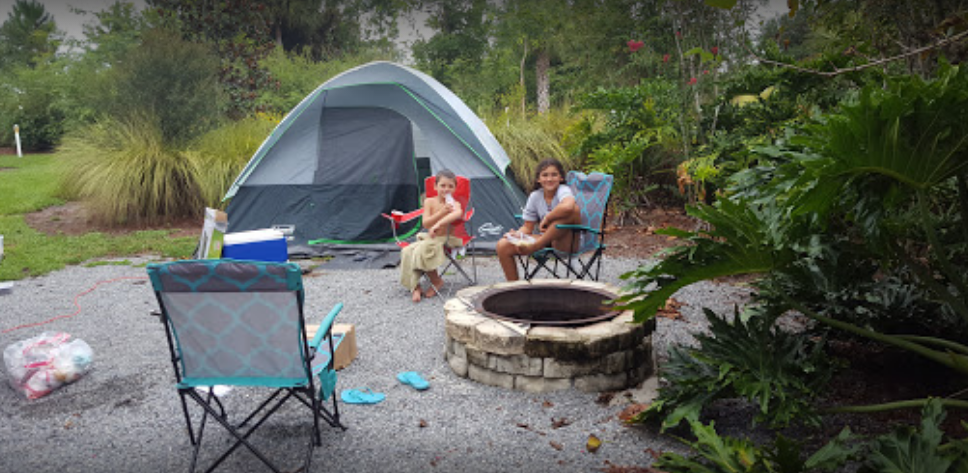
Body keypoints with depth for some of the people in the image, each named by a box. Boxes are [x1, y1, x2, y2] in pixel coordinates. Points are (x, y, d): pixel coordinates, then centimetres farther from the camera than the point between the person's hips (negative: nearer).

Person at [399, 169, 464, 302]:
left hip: (447, 239, -5)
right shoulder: (429, 201, 3)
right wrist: (441, 213, -21)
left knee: (422, 249, -30)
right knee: (408, 251, -21)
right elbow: (425, 223, -7)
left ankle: (436, 281, -8)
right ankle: (415, 287, -17)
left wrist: (438, 224, -44)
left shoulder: (455, 204, -7)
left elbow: (458, 213, -34)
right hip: (429, 237, 5)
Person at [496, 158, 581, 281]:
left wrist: (546, 219, -25)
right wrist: (517, 234, -17)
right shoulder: (534, 197, 2)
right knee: (502, 245, -12)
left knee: (573, 210, -34)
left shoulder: (563, 190, -14)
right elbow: (528, 227, 6)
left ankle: (533, 246, -26)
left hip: (566, 243, -5)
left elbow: (567, 207, -40)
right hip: (544, 240, 5)